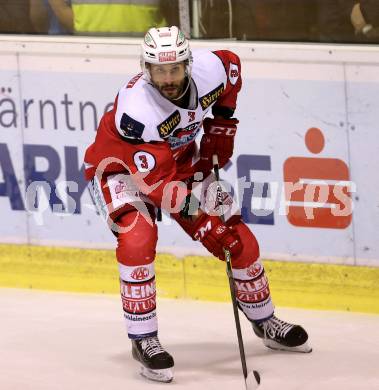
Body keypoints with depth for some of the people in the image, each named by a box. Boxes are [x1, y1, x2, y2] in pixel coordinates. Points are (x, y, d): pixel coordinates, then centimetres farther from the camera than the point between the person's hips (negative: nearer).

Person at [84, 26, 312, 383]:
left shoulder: (210, 70, -23)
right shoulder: (135, 110, -38)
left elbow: (232, 66, 5)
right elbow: (156, 182, -38)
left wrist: (221, 126, 1)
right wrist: (202, 222, -41)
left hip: (181, 163, 6)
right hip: (120, 170, -6)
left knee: (239, 240, 4)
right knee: (138, 239, -33)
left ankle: (265, 322, 29)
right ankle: (143, 340, -19)